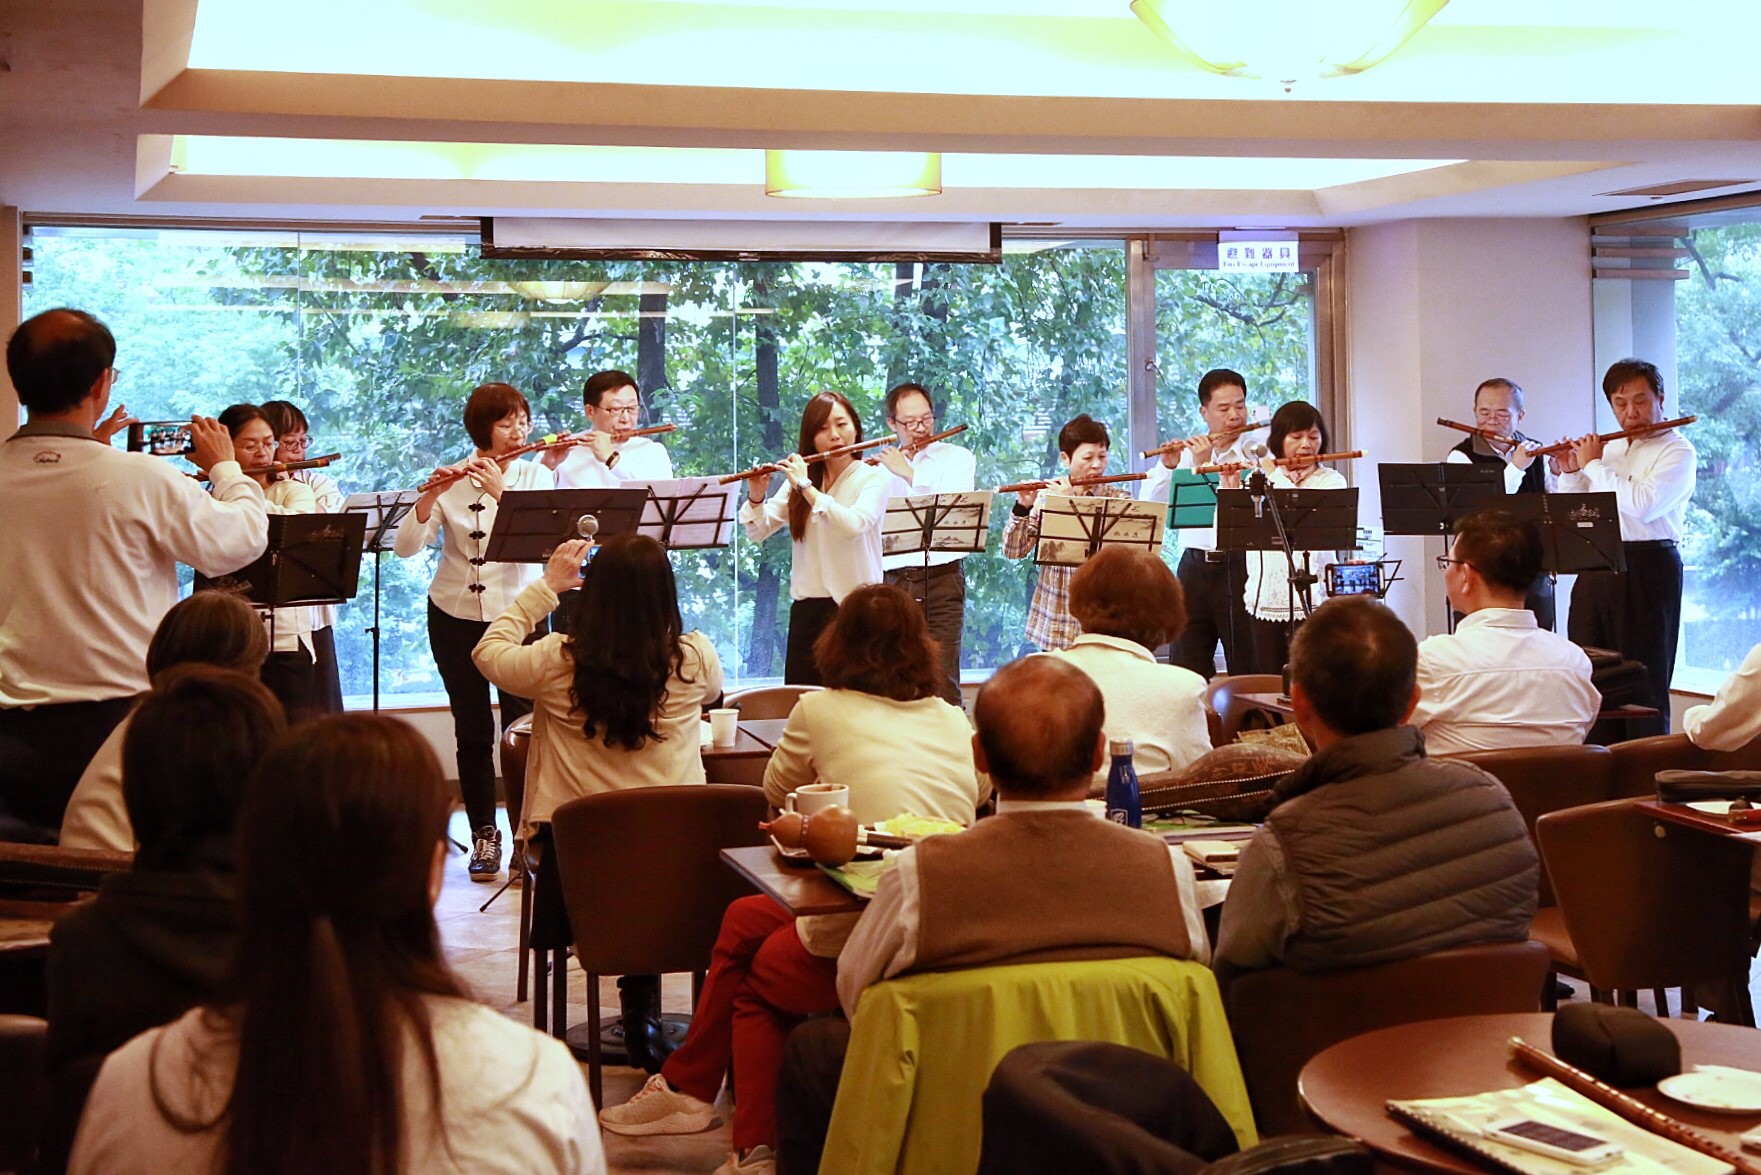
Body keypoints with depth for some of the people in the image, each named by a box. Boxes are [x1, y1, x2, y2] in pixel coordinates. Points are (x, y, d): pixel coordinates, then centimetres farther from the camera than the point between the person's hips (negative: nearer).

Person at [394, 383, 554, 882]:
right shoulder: (451, 481, -3)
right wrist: (429, 497, -26)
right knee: (473, 730, 4)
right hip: (456, 616, 0)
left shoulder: (535, 476, 0)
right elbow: (404, 547, -12)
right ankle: (483, 835, 16)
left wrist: (502, 492, -27)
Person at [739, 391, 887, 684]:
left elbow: (853, 525, -22)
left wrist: (805, 486, -20)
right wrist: (756, 495, -11)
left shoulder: (872, 478, -3)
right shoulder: (799, 478, 9)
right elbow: (757, 532, 7)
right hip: (806, 607, 4)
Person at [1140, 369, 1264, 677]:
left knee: (1247, 671, 1)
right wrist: (1167, 467, -9)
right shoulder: (1187, 451, 11)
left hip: (1239, 565, -4)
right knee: (1184, 672, 5)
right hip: (1194, 565, 4)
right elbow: (1148, 505, 7)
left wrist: (1204, 467, -14)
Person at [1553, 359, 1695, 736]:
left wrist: (1593, 465, -12)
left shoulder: (1677, 451, -6)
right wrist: (1569, 474, 5)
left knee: (1645, 683, -2)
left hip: (1648, 567, -7)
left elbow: (1642, 505, -22)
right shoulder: (1610, 450, 17)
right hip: (1596, 567, 7)